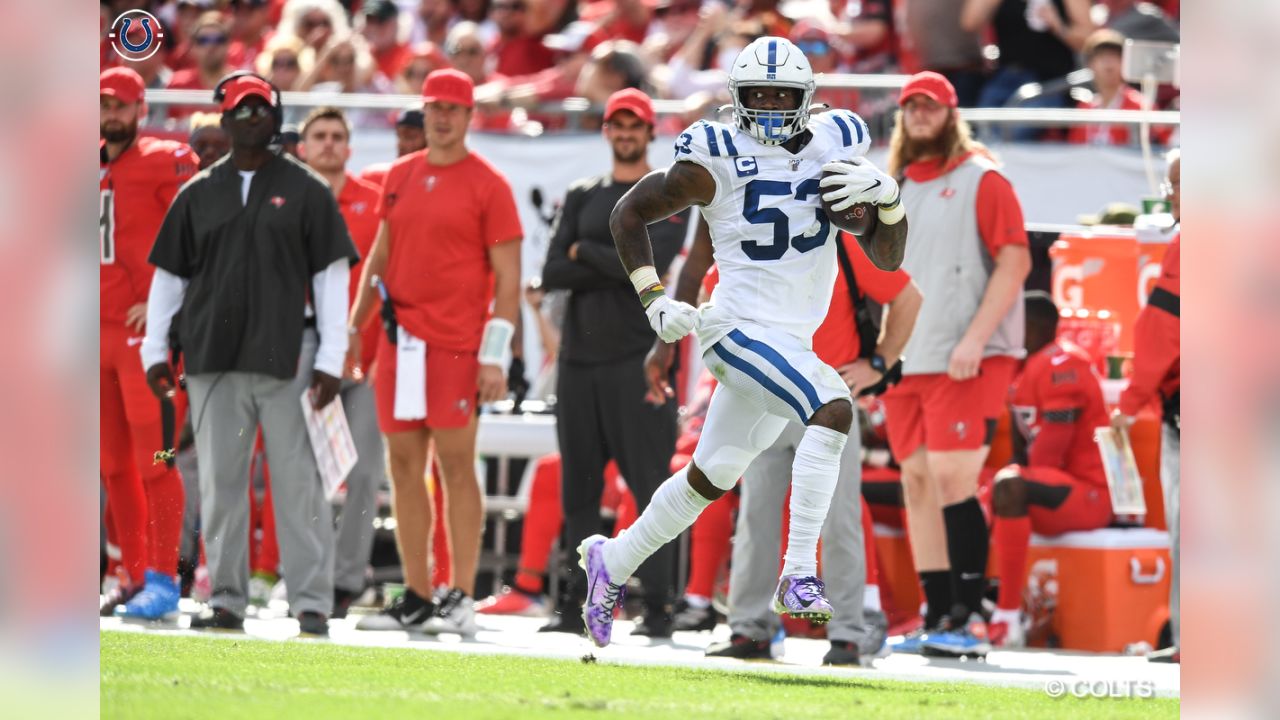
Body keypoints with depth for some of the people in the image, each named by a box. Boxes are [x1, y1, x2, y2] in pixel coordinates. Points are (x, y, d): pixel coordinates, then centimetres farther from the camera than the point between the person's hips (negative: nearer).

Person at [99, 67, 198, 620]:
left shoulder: (165, 162, -5)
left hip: (146, 327, -7)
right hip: (99, 329, 7)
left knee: (154, 461, -9)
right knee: (114, 464, 8)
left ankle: (163, 579, -8)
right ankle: (136, 578, 13)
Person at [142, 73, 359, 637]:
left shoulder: (305, 192, 6)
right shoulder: (198, 195, 13)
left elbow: (332, 277, 3)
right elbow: (168, 274, 16)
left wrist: (330, 358, -4)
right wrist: (155, 351, 9)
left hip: (285, 356, -3)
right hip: (214, 358, 3)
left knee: (297, 480, -5)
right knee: (220, 480, 3)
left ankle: (311, 602, -2)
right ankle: (226, 599, 9)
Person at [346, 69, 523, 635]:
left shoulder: (487, 185, -3)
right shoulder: (400, 177, 14)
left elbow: (507, 277, -5)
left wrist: (495, 356, -12)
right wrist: (353, 327, 15)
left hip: (456, 345, -6)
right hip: (400, 342, 6)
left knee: (456, 466, -7)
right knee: (405, 467, 6)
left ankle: (461, 600, -6)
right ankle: (415, 598, 10)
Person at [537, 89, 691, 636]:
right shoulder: (582, 196, 16)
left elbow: (651, 264, -14)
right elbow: (552, 275, 4)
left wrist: (585, 252, -3)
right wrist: (615, 267, -7)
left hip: (637, 356, -5)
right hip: (579, 355, 5)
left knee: (650, 484, -8)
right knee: (578, 488, 6)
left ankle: (657, 607, -7)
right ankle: (579, 604, 11)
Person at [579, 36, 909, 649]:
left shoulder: (835, 147, 6)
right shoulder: (717, 160, -7)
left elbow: (886, 259, 7)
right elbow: (628, 214, 4)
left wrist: (887, 200, -12)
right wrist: (655, 300, -5)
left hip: (790, 342, 7)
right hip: (741, 323, -7)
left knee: (709, 481, 18)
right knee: (834, 410, -29)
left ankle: (612, 563, 39)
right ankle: (799, 577, -32)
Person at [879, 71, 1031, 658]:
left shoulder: (980, 179, -3)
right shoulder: (897, 188, 17)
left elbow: (1015, 262, -11)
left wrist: (974, 340, -19)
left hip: (967, 361, -7)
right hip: (905, 362, 7)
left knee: (952, 481, -14)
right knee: (917, 484, 5)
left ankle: (970, 620, -14)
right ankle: (937, 617, 8)